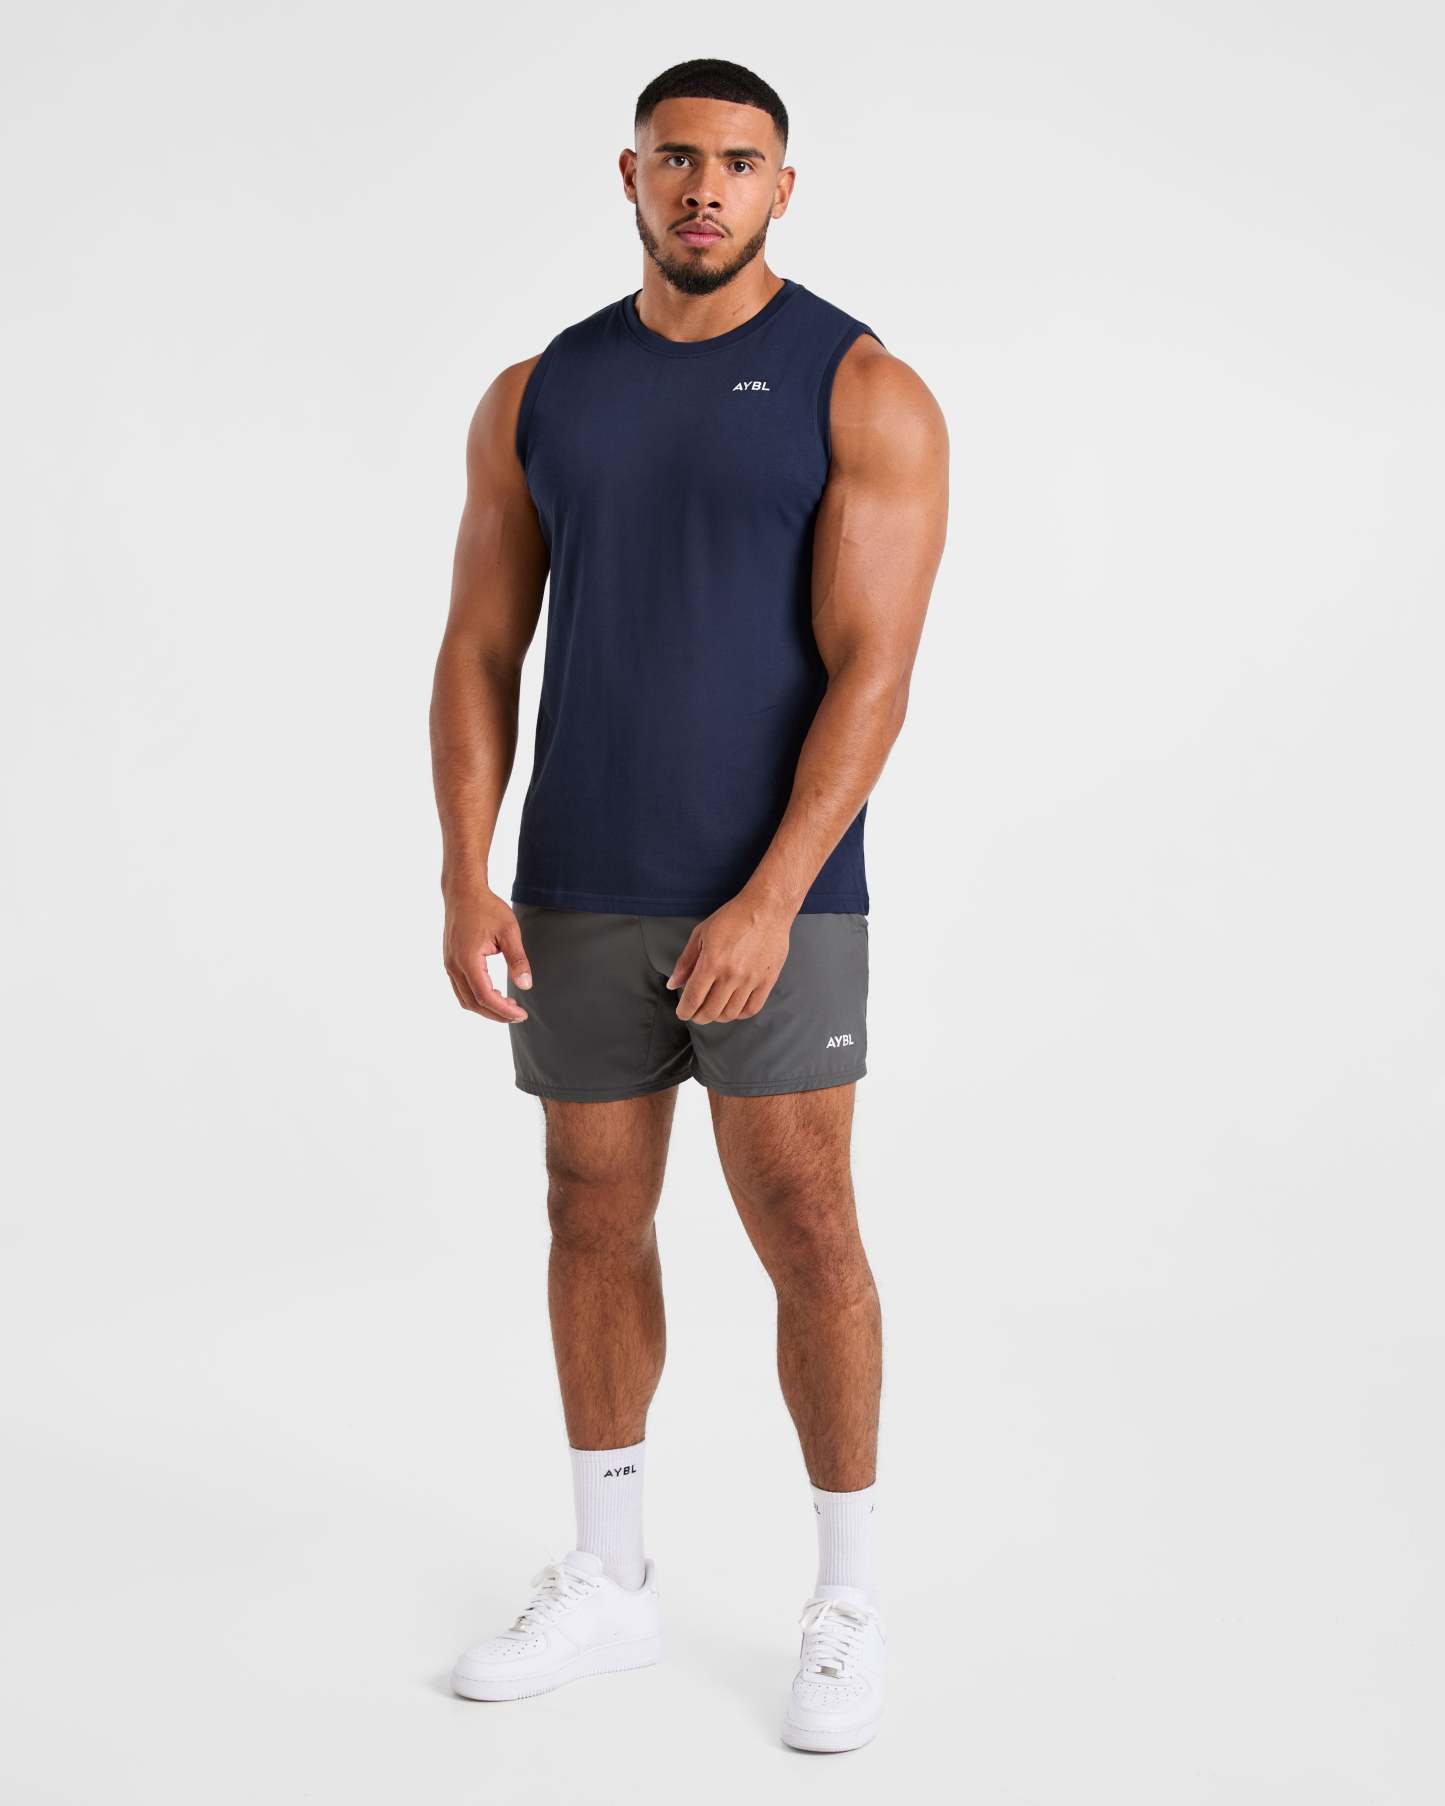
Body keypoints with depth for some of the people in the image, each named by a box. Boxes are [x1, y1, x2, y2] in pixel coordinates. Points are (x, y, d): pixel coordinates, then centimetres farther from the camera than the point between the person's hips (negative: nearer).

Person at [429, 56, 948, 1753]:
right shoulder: (535, 398, 6)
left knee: (804, 1231, -3)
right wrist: (465, 882, -8)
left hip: (775, 889, -4)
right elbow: (478, 657, 4)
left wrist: (772, 901, -22)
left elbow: (873, 668, -14)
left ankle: (844, 1605, 15)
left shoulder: (868, 394, -6)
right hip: (581, 887, 4)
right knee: (595, 1217, 9)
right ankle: (606, 1580, 25)